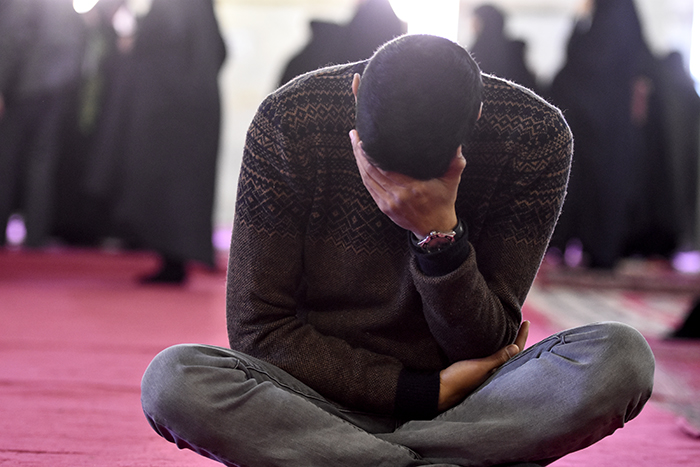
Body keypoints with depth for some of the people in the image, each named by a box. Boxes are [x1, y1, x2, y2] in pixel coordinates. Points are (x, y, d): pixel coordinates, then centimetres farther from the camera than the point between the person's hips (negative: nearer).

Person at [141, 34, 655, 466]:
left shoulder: (535, 138, -13)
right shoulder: (288, 124, -15)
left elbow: (485, 345, -11)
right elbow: (258, 329, -13)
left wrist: (440, 231, -29)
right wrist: (428, 392, -17)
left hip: (464, 403, 1)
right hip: (322, 396, 0)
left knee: (622, 356, -26)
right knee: (172, 379, -28)